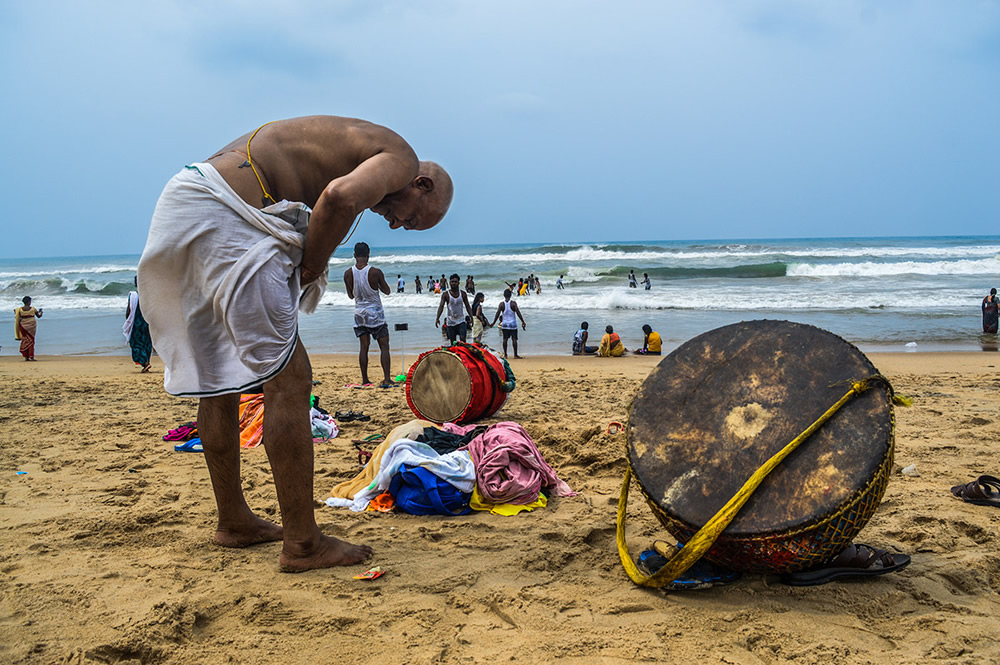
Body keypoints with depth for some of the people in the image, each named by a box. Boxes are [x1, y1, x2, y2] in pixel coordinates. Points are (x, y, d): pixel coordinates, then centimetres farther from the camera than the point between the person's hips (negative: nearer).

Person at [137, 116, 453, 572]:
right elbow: (342, 196, -22)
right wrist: (311, 268, -9)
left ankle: (234, 522, 30)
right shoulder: (400, 158, -1)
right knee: (287, 379, -7)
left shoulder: (360, 144, 28)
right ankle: (302, 544, -2)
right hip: (223, 213, -10)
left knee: (216, 378, 16)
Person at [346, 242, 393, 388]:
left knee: (364, 347, 11)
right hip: (375, 313, -3)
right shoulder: (375, 272, -16)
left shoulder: (348, 274, -7)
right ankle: (387, 379, -7)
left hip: (359, 314, 4)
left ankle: (365, 380, 13)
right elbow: (387, 291, -1)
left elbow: (351, 295, 7)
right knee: (384, 346, 1)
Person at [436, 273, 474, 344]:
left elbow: (468, 307, 8)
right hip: (450, 322, 0)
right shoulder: (445, 294, -4)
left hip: (461, 321, 0)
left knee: (462, 339, -16)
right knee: (453, 343, 3)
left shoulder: (463, 294, 2)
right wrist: (437, 318, -27)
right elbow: (441, 306, -13)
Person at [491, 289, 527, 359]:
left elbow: (498, 314, -4)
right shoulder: (513, 303, -10)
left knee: (505, 339, 8)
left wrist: (493, 323, 6)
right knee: (514, 339, 2)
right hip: (513, 324, -2)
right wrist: (523, 322, -5)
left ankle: (505, 354, 10)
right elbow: (518, 313, -11)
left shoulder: (502, 304, -4)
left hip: (505, 324, 2)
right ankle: (515, 355, 2)